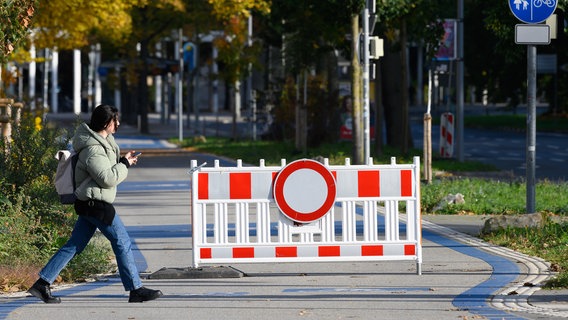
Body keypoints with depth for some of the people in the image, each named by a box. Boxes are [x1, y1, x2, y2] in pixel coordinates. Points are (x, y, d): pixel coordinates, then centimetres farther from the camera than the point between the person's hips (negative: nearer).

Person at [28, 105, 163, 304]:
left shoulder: (103, 140, 13)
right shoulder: (93, 149, -19)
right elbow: (107, 178, -23)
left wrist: (123, 161, 8)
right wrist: (125, 164, -10)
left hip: (90, 204, 10)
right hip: (96, 204, -10)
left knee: (74, 246, 9)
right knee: (123, 243, -4)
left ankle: (42, 284, 8)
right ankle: (136, 290, 1)